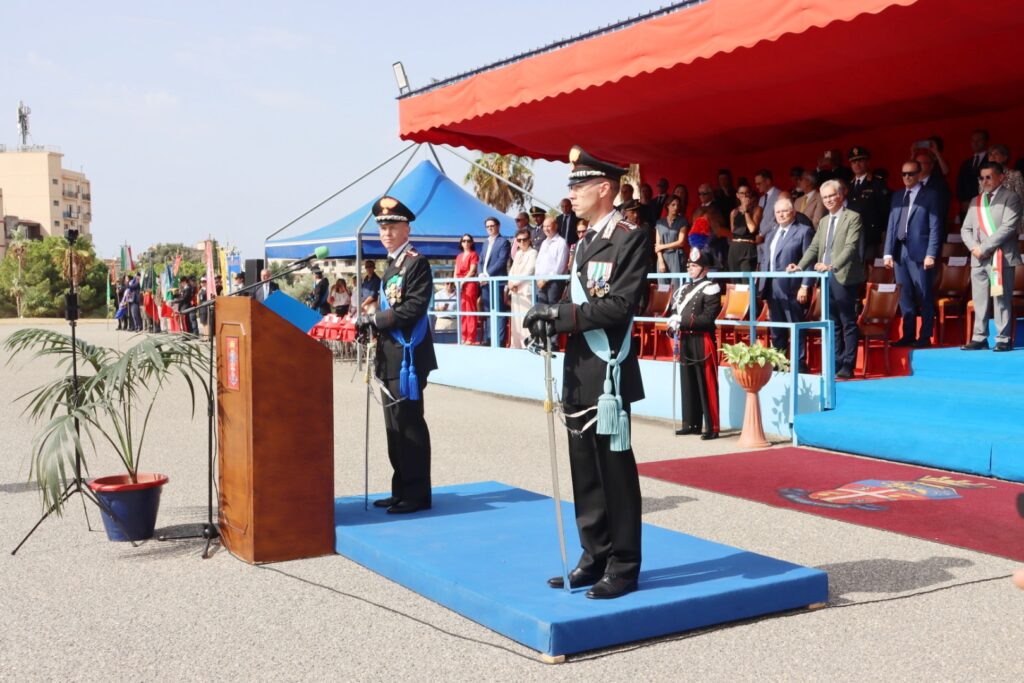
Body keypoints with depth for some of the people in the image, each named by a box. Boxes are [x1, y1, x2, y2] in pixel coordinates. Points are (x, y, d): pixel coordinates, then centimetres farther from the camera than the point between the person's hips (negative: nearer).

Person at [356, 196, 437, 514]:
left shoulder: (417, 263, -11)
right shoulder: (392, 264, 18)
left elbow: (414, 308, -20)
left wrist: (374, 319, -16)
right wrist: (371, 323, 6)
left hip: (407, 356, -9)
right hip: (391, 357, 10)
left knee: (409, 423, -5)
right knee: (395, 425, 13)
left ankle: (417, 495, 2)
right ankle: (402, 490, 21)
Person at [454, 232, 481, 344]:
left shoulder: (473, 254, 1)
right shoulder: (459, 256, 19)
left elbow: (472, 271, -9)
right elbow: (456, 272, 16)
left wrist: (463, 282, -15)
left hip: (470, 284, -6)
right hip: (459, 285, 6)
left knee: (470, 310, -7)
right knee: (462, 311, 5)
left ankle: (471, 338, -9)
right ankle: (463, 337, 8)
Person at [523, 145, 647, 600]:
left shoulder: (629, 238, -9)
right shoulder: (585, 242, 17)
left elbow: (620, 305, -19)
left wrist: (562, 314, -20)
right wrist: (553, 320, -2)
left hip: (608, 374, -9)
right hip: (579, 374, 9)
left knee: (615, 472, -1)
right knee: (584, 473, 13)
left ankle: (623, 566, 10)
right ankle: (596, 557, 24)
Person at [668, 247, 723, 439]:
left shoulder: (711, 288, -8)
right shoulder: (684, 289, 17)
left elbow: (707, 318, -16)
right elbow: (676, 311, 20)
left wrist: (682, 321, -17)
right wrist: (673, 322, -2)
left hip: (702, 342, -8)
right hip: (685, 342, 8)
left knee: (707, 386, -5)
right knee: (687, 384, 11)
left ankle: (712, 428, -1)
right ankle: (691, 424, 20)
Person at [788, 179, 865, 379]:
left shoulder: (853, 218, -4)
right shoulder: (823, 221, 18)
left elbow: (850, 247, -15)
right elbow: (814, 248, 16)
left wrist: (832, 266, -27)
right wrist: (799, 266, 1)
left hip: (843, 277, -7)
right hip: (826, 278, 7)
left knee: (848, 323, -2)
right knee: (833, 324, 10)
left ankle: (848, 366, 1)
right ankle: (836, 364, 16)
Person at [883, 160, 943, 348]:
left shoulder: (929, 196, 0)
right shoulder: (897, 196, 14)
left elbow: (935, 228, -5)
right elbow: (891, 226, 13)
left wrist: (931, 254, -12)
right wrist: (888, 252, 5)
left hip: (919, 252, -5)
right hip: (899, 252, 5)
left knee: (924, 296, 0)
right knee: (905, 296, 8)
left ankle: (925, 337, 5)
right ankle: (908, 335, 14)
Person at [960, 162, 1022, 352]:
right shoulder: (975, 201, 17)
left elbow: (1008, 227, -13)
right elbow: (965, 229, 14)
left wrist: (984, 248, -15)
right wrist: (974, 247, -6)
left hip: (1001, 257, -5)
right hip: (978, 259, 5)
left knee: (1001, 300, -4)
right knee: (979, 301, 6)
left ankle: (1003, 340, 0)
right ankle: (979, 338, 10)